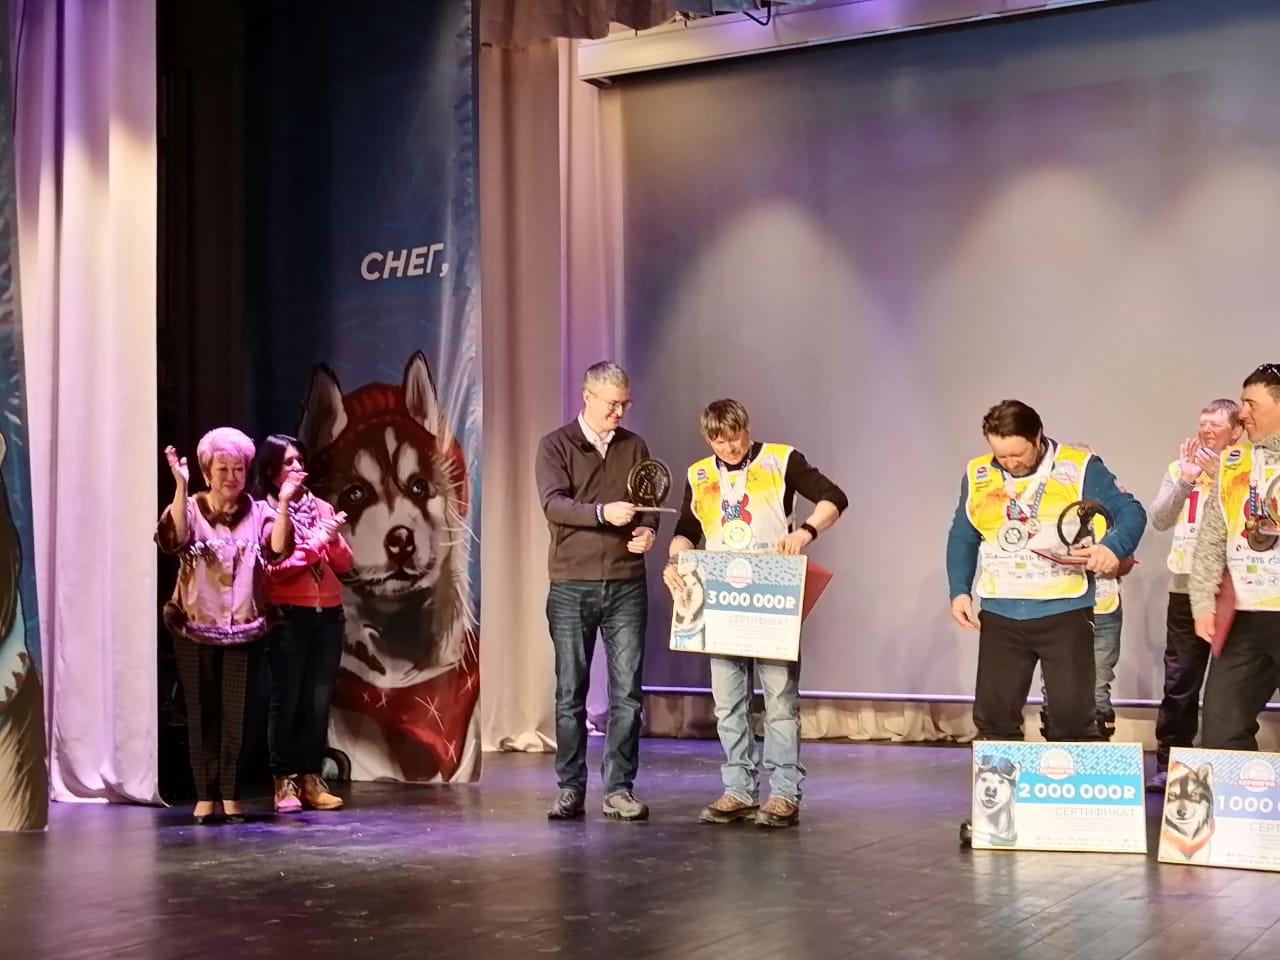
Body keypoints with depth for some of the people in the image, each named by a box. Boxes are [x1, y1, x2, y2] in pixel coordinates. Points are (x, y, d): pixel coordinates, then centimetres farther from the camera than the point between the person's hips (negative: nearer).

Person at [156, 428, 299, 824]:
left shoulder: (258, 512, 4)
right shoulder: (190, 509, -1)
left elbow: (277, 549, -14)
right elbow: (173, 539, -24)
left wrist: (284, 503, -27)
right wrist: (180, 486, -34)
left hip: (242, 629, 1)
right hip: (195, 628, -1)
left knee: (236, 713, 3)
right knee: (202, 712, 3)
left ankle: (230, 795, 11)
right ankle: (205, 795, 10)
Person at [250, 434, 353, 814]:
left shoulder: (321, 507, 13)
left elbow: (344, 564, 10)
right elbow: (273, 569, -12)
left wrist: (334, 540, -9)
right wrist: (316, 542, -14)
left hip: (328, 614, 5)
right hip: (288, 616, -5)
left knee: (319, 699, 4)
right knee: (287, 700, -4)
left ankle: (312, 779, 9)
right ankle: (285, 783, 1)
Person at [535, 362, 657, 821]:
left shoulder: (634, 447, 12)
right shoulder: (556, 445, 0)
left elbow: (650, 503, 14)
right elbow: (553, 503, -15)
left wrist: (648, 530, -9)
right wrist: (603, 512, -30)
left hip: (627, 585, 3)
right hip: (571, 585, -2)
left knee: (627, 691, 1)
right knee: (570, 693, 4)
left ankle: (619, 790, 8)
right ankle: (570, 790, 13)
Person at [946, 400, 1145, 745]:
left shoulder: (1078, 467, -7)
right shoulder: (978, 474, 4)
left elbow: (1130, 511, -6)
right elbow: (963, 537, 13)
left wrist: (1113, 546, -26)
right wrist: (960, 590, 2)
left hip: (1065, 611, -3)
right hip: (1001, 615, 3)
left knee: (1073, 716, 1)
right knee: (993, 716, 8)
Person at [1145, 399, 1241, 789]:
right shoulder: (1180, 468, 8)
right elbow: (1159, 520, -2)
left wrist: (1220, 477, -19)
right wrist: (1186, 479, -13)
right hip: (1187, 590, 3)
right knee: (1179, 684, 5)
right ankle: (1168, 765, 11)